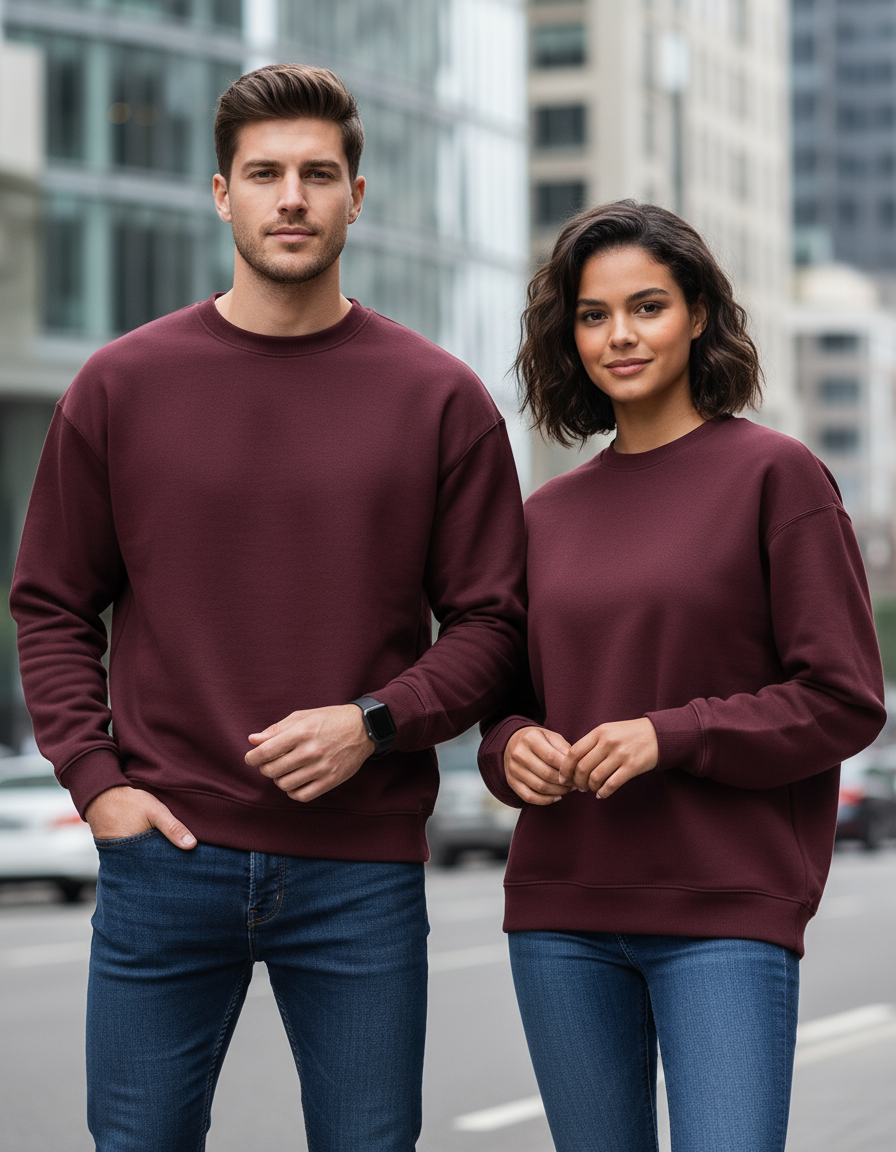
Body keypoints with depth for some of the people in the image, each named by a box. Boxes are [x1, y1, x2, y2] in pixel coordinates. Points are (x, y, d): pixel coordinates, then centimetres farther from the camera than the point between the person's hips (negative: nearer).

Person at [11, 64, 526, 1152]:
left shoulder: (439, 398, 3)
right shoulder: (121, 385, 5)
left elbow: (490, 621, 4)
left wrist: (375, 722, -12)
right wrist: (96, 778, -3)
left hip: (362, 868, 0)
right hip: (166, 854, 0)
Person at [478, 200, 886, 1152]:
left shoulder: (773, 475, -2)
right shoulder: (549, 513, 12)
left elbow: (845, 700, -6)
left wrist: (671, 737, -15)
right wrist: (514, 748, -3)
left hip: (727, 912, -5)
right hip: (561, 912, 5)